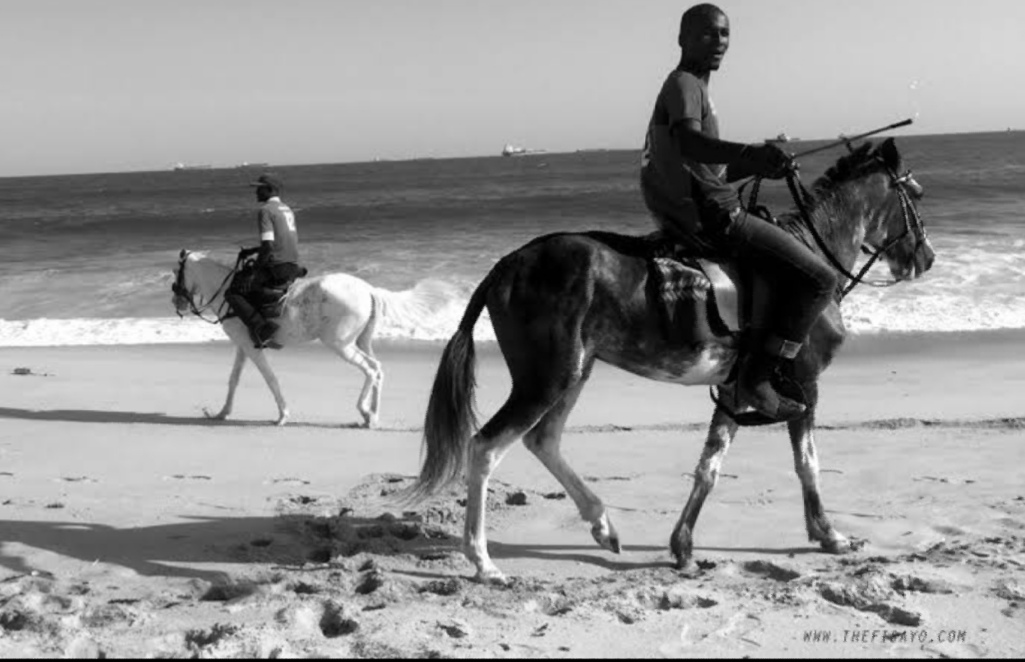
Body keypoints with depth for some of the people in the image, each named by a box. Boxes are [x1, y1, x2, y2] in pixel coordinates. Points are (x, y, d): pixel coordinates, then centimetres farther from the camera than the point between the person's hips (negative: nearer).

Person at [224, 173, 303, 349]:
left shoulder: (265, 211, -10)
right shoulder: (287, 210, 19)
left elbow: (268, 246, -19)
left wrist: (255, 271, -11)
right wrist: (251, 251, 28)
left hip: (276, 267, -9)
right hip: (293, 267, 9)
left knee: (232, 293, -6)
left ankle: (262, 329, -19)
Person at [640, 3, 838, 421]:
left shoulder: (691, 88, 21)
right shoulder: (683, 85, -11)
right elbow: (689, 143, -34)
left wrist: (757, 164, 17)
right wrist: (750, 152, -49)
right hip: (712, 218, -11)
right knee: (818, 278, -12)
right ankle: (755, 378, -12)